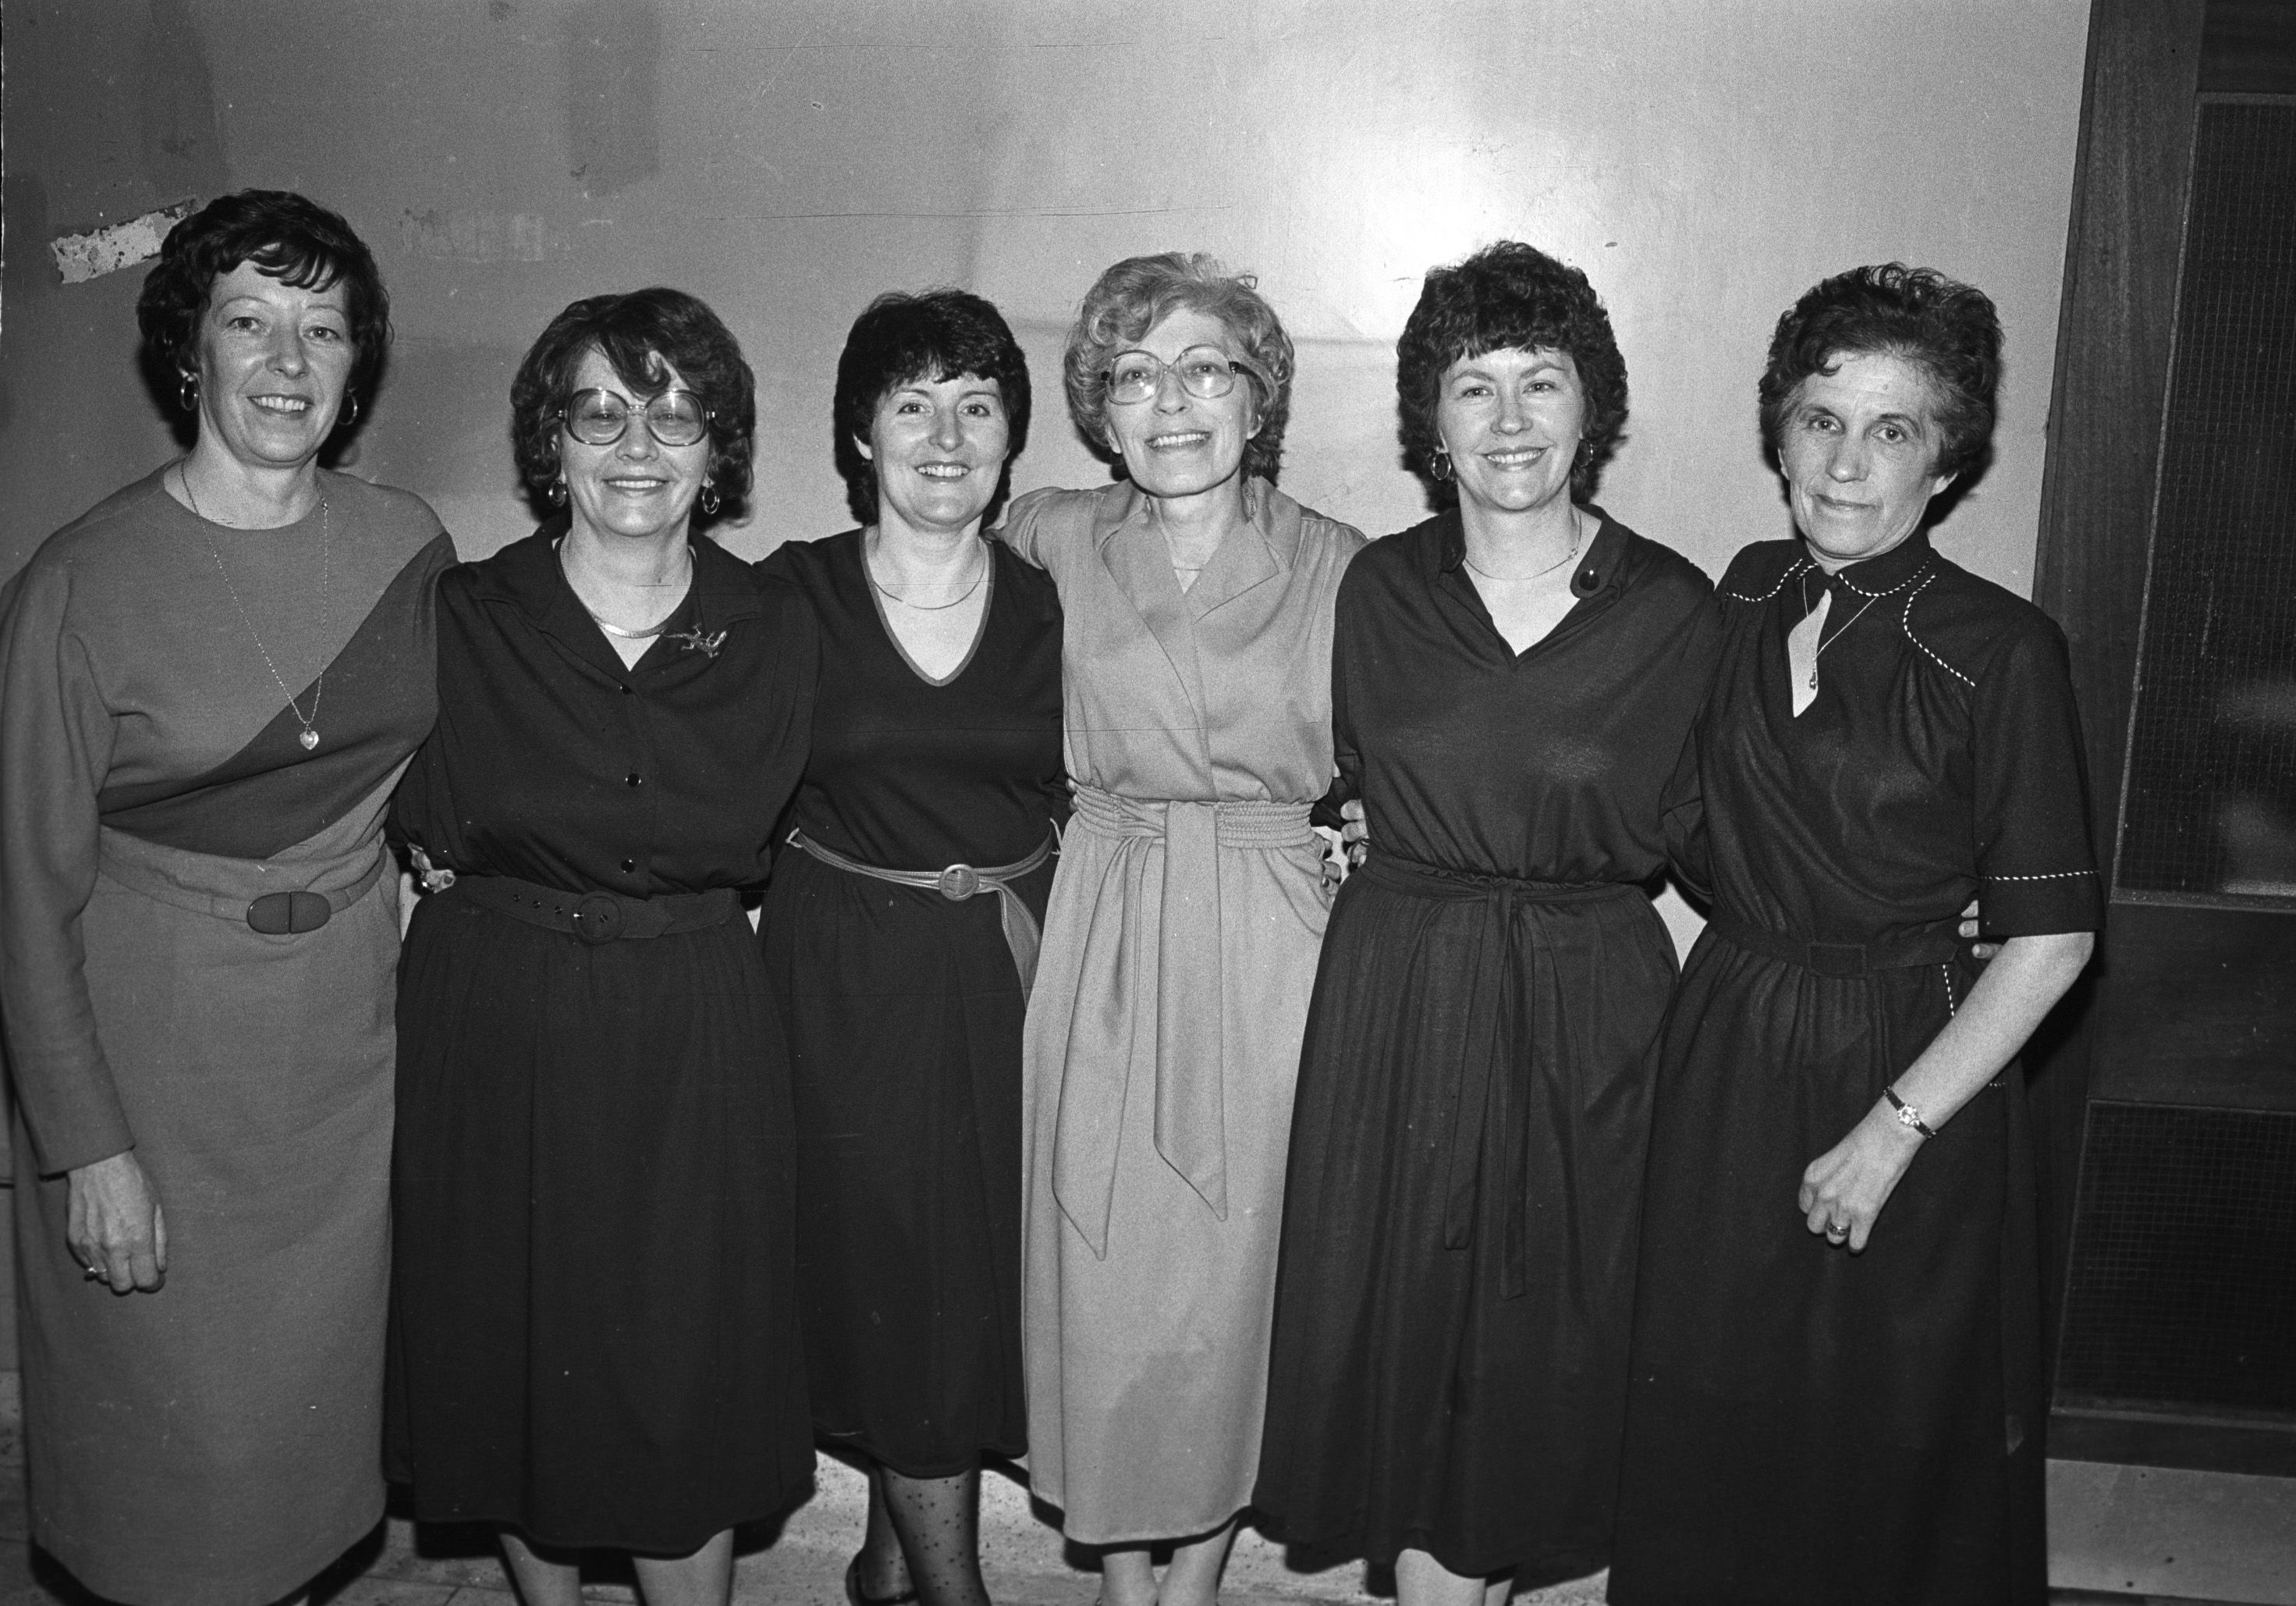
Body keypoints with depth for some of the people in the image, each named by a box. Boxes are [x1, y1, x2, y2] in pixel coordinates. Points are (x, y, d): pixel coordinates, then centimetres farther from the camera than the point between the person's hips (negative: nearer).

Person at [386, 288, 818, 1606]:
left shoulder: (771, 631, -2)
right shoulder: (466, 616, -3)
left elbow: (731, 836, -7)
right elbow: (435, 828, -3)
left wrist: (518, 844, -6)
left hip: (694, 1036, 0)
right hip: (494, 1025, 1)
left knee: (690, 1364, 7)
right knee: (517, 1349, 13)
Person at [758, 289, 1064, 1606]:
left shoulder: (1052, 607, 3)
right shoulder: (792, 594, -3)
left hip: (1010, 969, 3)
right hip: (851, 975, -2)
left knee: (992, 1260, 10)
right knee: (887, 1264, 2)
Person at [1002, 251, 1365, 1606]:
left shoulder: (1340, 566, 1)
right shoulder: (1051, 545, 3)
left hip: (1271, 945, 0)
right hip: (1102, 940, 1)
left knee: (1236, 1267, 7)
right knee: (1101, 1267, 6)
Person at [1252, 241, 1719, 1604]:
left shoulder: (1673, 608, -5)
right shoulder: (1378, 589, -1)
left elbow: (1658, 839, 3)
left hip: (1591, 1008, -1)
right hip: (1397, 997, 1)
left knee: (1549, 1325, 11)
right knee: (1403, 1312, 7)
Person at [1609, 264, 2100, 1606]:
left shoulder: (2001, 652, -14)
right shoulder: (1746, 599, 2)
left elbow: (2050, 939, -14)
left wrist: (1893, 1131, -15)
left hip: (1908, 1073, -4)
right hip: (1725, 1054, 5)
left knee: (1890, 1444, 12)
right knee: (1708, 1422, 17)